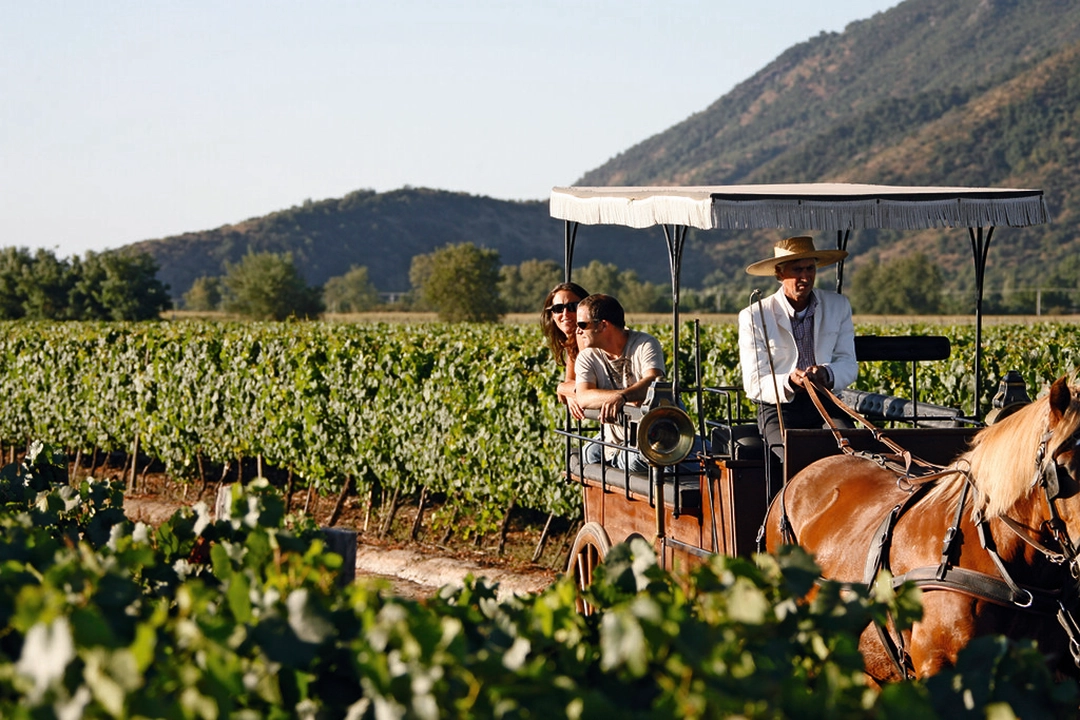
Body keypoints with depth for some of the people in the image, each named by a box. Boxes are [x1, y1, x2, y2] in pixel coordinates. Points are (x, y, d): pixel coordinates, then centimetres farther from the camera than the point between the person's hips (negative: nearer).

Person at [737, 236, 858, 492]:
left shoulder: (838, 306, 7)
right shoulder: (754, 317, -3)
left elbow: (849, 365, 6)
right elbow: (754, 385, -6)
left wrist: (828, 374, -19)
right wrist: (789, 382, -27)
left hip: (825, 403, 3)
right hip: (779, 407, -2)